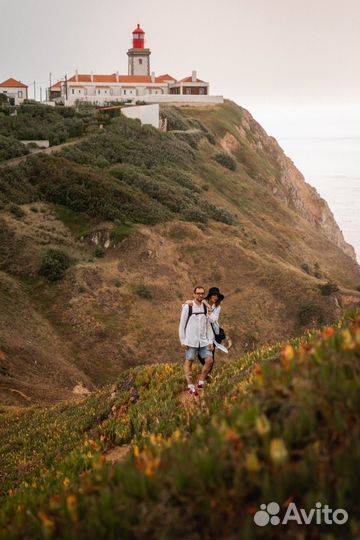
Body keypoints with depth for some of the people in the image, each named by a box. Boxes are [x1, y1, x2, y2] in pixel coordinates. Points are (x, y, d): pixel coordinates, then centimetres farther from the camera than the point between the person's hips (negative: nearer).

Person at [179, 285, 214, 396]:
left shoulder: (205, 307, 9)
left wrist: (210, 341, 6)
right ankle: (190, 386, 10)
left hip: (203, 341, 5)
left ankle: (201, 384, 11)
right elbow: (182, 324, -4)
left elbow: (208, 325, 12)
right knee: (189, 362, 1)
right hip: (191, 341, -5)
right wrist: (182, 341, -8)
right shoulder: (187, 307, -6)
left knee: (209, 360, -2)